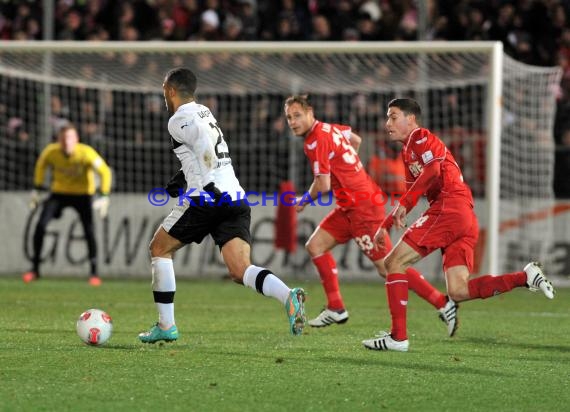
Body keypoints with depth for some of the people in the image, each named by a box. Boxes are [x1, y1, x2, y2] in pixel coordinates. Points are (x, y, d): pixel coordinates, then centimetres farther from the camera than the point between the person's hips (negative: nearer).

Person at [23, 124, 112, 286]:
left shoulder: (86, 153, -28)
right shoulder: (51, 151, -19)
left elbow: (105, 171, -20)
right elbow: (41, 165, 4)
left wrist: (104, 197, -25)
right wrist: (38, 189, 6)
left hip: (83, 193, -2)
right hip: (59, 192, 2)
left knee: (89, 230, -16)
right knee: (41, 225, -11)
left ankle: (94, 273, -1)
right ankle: (35, 269, 2)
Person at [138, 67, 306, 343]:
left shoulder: (179, 120, -2)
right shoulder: (204, 112, 24)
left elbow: (203, 139, -21)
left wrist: (208, 183, -20)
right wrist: (182, 178, 38)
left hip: (207, 198, -7)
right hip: (236, 200, 7)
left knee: (159, 249, 15)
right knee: (241, 272, -5)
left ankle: (166, 326, 13)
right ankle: (288, 296, -34)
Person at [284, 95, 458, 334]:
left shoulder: (316, 141, -17)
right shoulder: (331, 129, 11)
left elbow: (323, 185, -20)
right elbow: (355, 139, 31)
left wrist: (304, 200, -1)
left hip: (363, 207, -10)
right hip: (350, 207, 10)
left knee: (387, 268, -8)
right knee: (315, 245, 7)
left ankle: (443, 304, -5)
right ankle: (335, 309, 9)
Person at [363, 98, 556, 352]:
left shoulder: (420, 137, 2)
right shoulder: (408, 152, 31)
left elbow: (433, 170, -16)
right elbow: (411, 196, 36)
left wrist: (403, 205, -17)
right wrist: (385, 226, 31)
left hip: (449, 209, -9)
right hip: (467, 219, 9)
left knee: (394, 262, -6)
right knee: (458, 292, -3)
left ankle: (398, 336, -11)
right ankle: (526, 277, -8)